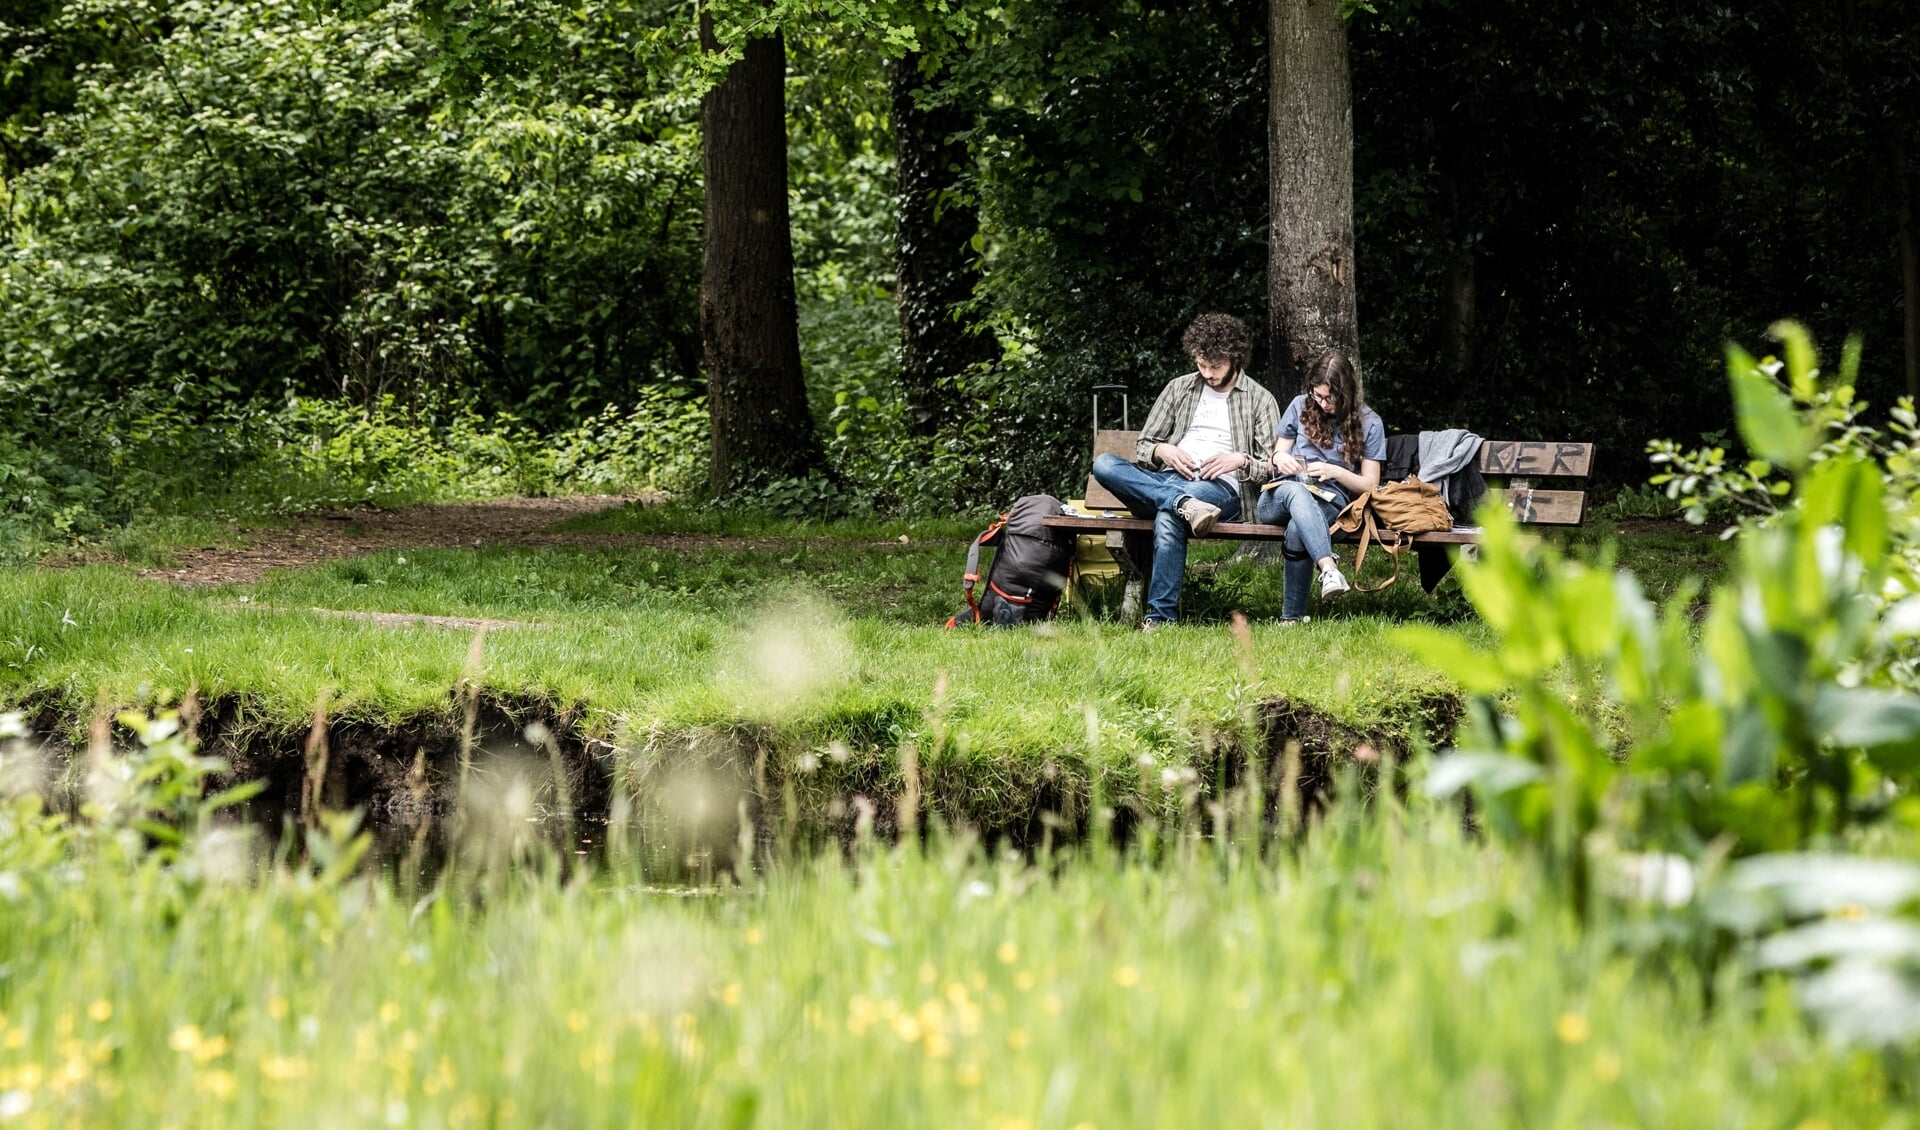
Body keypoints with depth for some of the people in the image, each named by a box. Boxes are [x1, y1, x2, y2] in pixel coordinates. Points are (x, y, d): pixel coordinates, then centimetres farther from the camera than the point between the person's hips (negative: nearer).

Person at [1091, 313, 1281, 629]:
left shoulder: (1260, 401, 12)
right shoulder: (1179, 388, 22)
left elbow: (1274, 467, 7)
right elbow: (1144, 446, 21)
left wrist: (1240, 460, -12)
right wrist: (1163, 451, -2)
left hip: (1221, 488, -5)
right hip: (1165, 480, 5)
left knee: (1167, 517, -41)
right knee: (1104, 464, -27)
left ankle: (1161, 615, -37)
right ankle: (1184, 504, -42)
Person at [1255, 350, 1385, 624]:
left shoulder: (1368, 423, 6)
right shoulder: (1301, 406, 13)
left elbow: (1370, 486, 7)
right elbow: (1278, 453, 21)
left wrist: (1336, 472, -11)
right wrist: (1280, 458, -4)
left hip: (1330, 501, -1)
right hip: (1278, 497, 2)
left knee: (1298, 530, -39)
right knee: (1296, 491, -40)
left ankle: (1292, 617, -35)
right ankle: (1328, 568, -59)